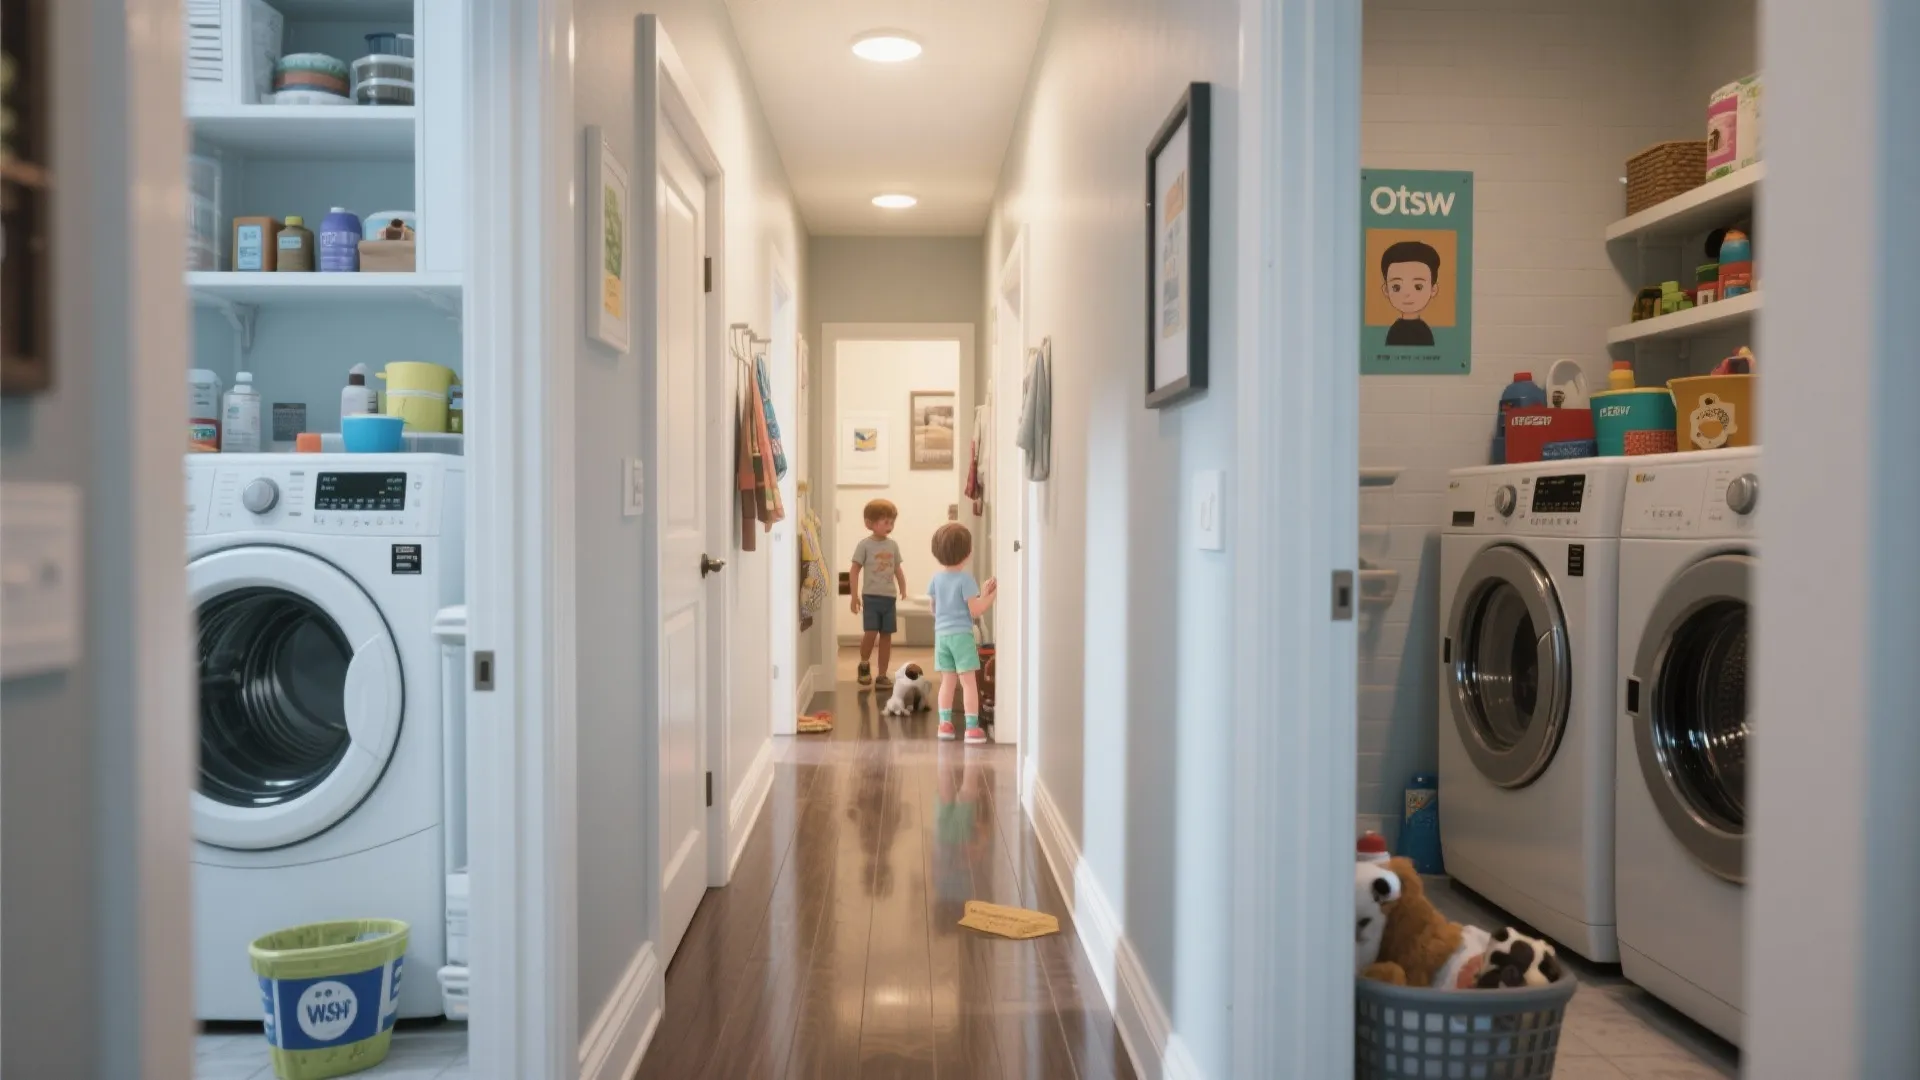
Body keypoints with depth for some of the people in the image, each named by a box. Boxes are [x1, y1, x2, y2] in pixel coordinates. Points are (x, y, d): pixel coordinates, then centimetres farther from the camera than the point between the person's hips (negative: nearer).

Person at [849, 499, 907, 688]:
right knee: (870, 633, -13)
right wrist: (854, 596, -9)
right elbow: (855, 571, -5)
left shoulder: (893, 545, 8)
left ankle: (883, 674, 14)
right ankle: (864, 664, 14)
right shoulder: (864, 544, -6)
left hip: (889, 597, 4)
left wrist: (904, 593, 11)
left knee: (886, 635, 6)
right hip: (871, 596, -4)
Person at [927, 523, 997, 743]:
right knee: (969, 681, -2)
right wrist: (992, 594, -1)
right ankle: (972, 727, -4)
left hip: (941, 634, 6)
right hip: (961, 635, -6)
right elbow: (975, 611, -13)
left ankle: (945, 723, 14)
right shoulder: (965, 579, -13)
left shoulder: (936, 579, 5)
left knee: (947, 681, 13)